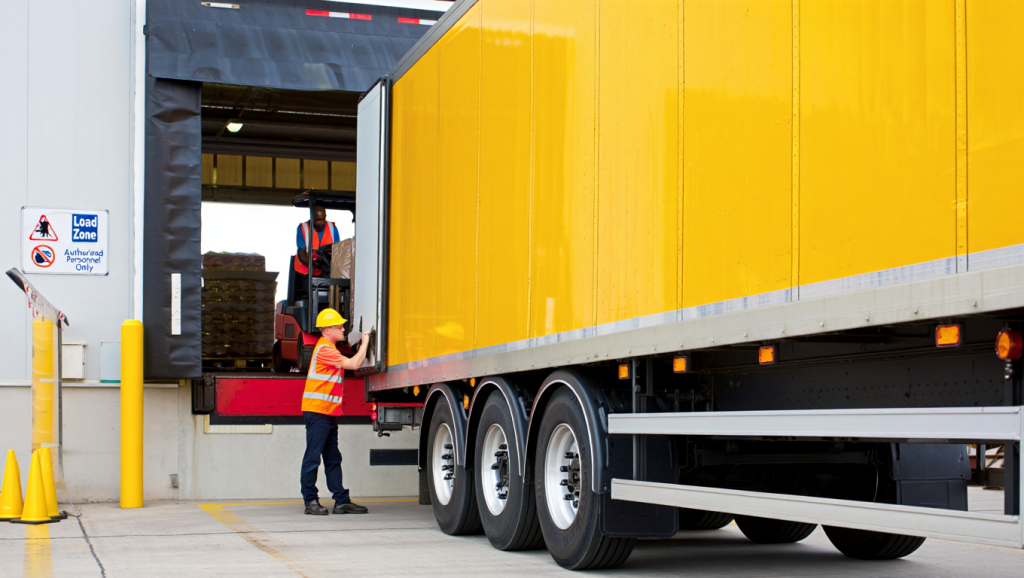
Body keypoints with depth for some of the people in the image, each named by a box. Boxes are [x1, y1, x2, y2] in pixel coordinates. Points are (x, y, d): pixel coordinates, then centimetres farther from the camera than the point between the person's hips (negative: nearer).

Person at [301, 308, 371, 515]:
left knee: (333, 459, 9)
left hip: (329, 413, 11)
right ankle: (310, 501, 0)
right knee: (313, 457, -4)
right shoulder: (324, 349, -14)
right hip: (317, 412, -11)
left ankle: (342, 500, 10)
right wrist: (365, 342, -7)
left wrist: (363, 344, 12)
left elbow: (353, 363, 20)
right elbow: (354, 364, -17)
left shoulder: (330, 349, 20)